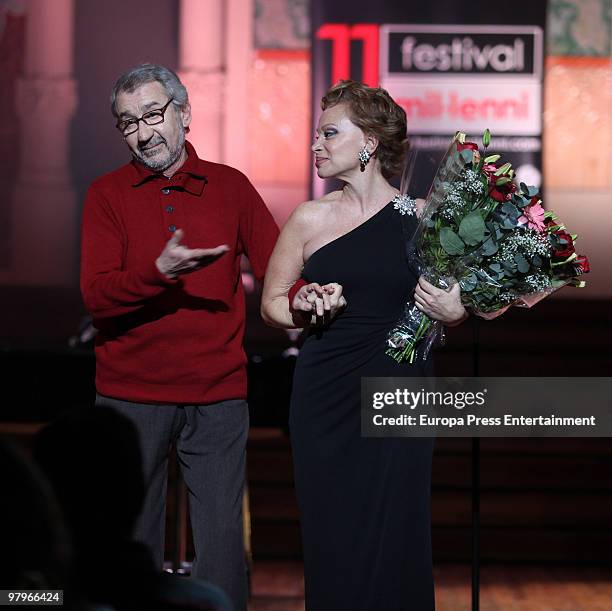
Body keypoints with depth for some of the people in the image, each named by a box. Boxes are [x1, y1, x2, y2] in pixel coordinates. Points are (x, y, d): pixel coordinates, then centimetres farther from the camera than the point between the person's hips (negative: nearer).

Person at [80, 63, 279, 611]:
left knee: (222, 535, 1)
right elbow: (97, 296, -9)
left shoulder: (230, 187, 7)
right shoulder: (108, 194, 2)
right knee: (132, 537, 6)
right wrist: (161, 270, -26)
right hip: (131, 395, -1)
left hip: (218, 396, 1)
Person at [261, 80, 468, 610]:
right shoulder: (310, 219, 3)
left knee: (391, 538, 0)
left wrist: (452, 311, -9)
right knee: (331, 541, 3)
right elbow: (273, 302, 13)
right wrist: (308, 309, -7)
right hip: (326, 399, 1)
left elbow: (452, 302, 13)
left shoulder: (421, 218, 1)